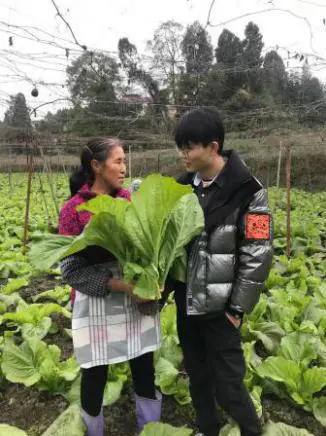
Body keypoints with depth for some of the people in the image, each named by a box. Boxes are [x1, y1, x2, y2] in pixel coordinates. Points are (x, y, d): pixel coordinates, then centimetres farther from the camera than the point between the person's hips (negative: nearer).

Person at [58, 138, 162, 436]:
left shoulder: (129, 200, 1)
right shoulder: (74, 210, -10)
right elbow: (71, 269, -12)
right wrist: (121, 285, -20)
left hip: (139, 297, 4)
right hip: (98, 303, -3)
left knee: (145, 368, 15)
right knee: (95, 374, 13)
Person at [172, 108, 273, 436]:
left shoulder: (247, 193, -14)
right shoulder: (184, 187, 3)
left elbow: (257, 257, -14)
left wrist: (237, 309, -11)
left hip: (218, 308, -5)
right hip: (186, 303, 6)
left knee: (227, 385, 6)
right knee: (196, 376, 20)